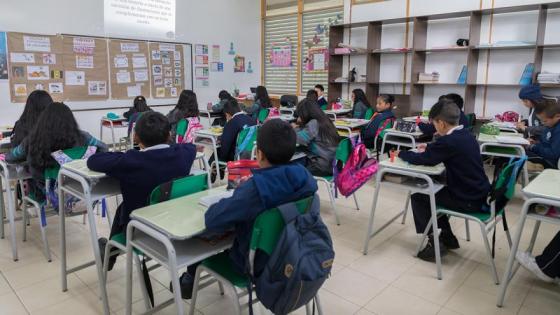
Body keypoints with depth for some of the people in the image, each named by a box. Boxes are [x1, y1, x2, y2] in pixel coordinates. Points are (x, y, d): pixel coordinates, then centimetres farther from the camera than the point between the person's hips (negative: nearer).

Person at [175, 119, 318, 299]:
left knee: (202, 232, 18)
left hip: (257, 264, -6)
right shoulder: (304, 176, -15)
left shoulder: (255, 188, -36)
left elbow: (212, 221, -29)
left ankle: (190, 280, 45)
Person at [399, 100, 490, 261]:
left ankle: (435, 242, 7)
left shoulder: (449, 141, -23)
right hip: (478, 193, 9)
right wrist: (430, 148, 21)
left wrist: (401, 153, -1)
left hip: (468, 200, -9)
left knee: (417, 196, 2)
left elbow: (422, 159, -16)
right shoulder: (466, 135, 5)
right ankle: (447, 237, 31)